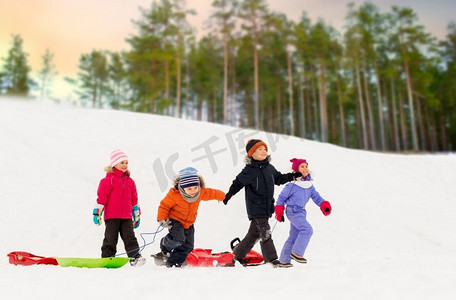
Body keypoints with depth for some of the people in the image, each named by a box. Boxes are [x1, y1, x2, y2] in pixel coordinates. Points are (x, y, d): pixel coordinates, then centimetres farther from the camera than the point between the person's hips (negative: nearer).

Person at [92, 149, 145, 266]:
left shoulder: (130, 181, 14)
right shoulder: (108, 180, -2)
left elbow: (134, 199, 20)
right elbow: (101, 196, -4)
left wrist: (137, 215, 22)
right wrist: (97, 212, -7)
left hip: (126, 217, 4)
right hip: (111, 216, -4)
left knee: (130, 238, -1)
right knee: (110, 239, 3)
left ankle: (135, 257, -3)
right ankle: (107, 258, 14)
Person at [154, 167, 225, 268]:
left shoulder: (201, 192, -14)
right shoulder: (174, 194, -25)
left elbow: (212, 193, 7)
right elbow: (164, 205, -13)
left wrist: (222, 196, 25)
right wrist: (162, 219, -22)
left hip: (189, 223, 5)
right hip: (175, 220, -5)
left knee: (188, 246, 2)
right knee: (178, 239, -26)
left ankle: (173, 262, 18)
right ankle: (165, 249, 5)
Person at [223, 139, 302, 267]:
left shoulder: (269, 168, 8)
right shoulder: (249, 170, -11)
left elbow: (279, 178, 22)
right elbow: (238, 183, -7)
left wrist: (293, 176, 16)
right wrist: (228, 195, -18)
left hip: (267, 207, 7)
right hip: (255, 207, -7)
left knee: (254, 233, 14)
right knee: (265, 232, -10)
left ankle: (238, 256, 28)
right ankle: (271, 259, -2)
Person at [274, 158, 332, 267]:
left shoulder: (309, 185, 7)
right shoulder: (292, 185, -14)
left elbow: (316, 197, 7)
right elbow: (281, 198, -6)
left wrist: (324, 205, -10)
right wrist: (279, 213, -3)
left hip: (301, 212, 8)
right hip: (293, 211, -8)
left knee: (294, 236, 12)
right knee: (307, 229, -21)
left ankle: (284, 260, 21)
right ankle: (296, 253, -13)